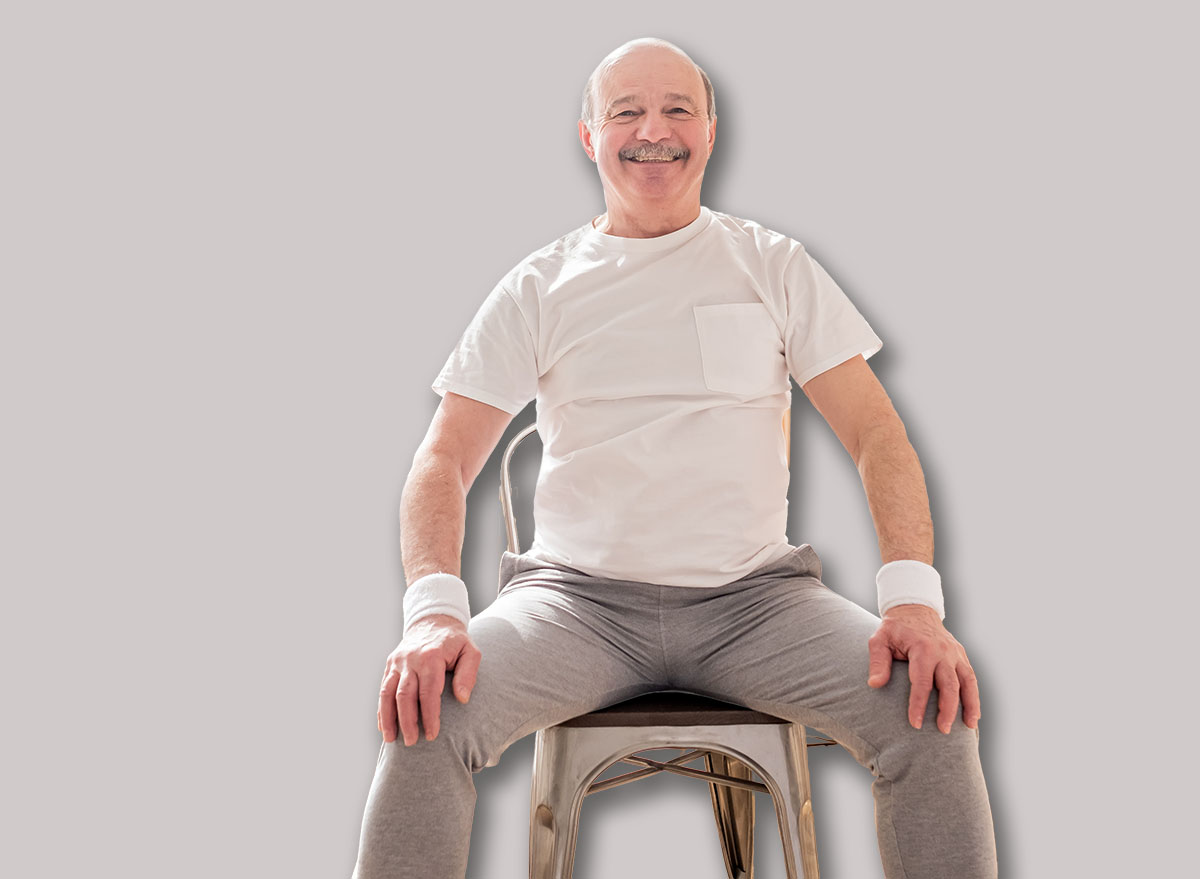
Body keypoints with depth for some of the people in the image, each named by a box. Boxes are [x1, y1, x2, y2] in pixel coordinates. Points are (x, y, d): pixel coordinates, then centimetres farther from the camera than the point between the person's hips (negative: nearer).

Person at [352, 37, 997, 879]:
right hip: (578, 595, 0)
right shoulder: (538, 289, 8)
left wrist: (914, 597, -15)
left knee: (935, 713, -24)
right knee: (425, 713, -28)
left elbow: (876, 433, 2)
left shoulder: (774, 266, 8)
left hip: (753, 594, 1)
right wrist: (433, 610, -18)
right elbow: (446, 457, 3)